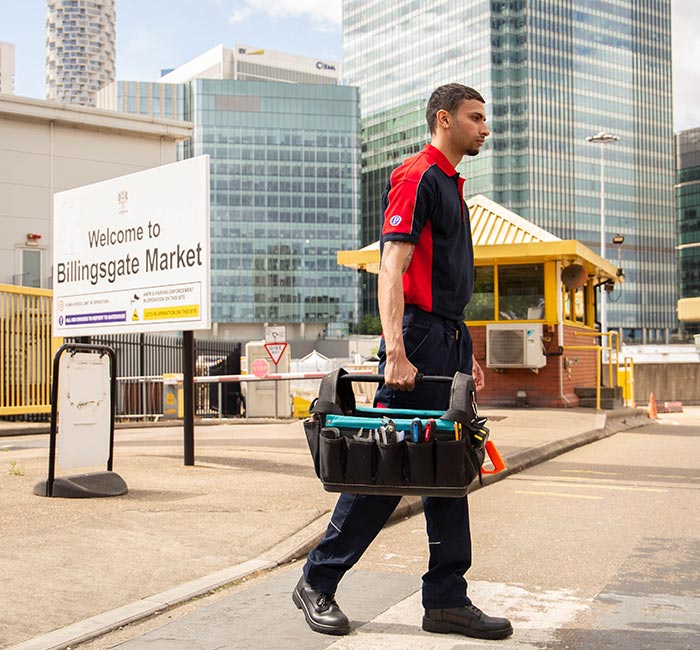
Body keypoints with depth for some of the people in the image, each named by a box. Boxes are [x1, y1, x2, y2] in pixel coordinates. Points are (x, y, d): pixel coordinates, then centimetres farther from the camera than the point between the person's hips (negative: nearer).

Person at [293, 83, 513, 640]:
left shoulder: (451, 184, 22)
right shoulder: (417, 176, -7)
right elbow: (392, 268, -18)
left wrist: (465, 354, 22)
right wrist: (395, 352, -28)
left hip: (451, 338, 10)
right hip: (421, 333, -9)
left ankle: (447, 599, 14)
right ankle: (318, 582, 8)